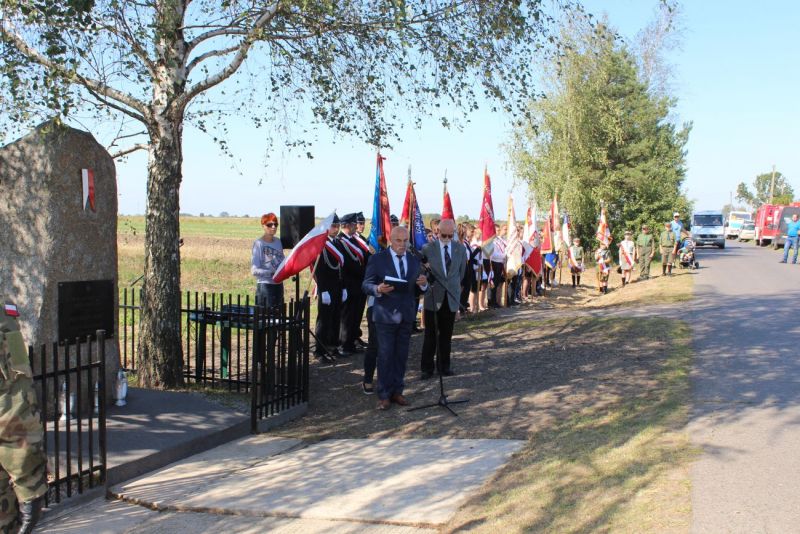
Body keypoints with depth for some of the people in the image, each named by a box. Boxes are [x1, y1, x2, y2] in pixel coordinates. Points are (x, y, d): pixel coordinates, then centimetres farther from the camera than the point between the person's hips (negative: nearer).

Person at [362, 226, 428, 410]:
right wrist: (378, 289, -27)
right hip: (385, 315, -4)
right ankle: (384, 395, 9)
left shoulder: (414, 261, 8)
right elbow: (366, 285, -6)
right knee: (385, 356, 0)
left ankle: (397, 391, 22)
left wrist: (423, 284, -14)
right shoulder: (377, 259, -4)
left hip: (406, 316, 4)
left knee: (401, 356, 10)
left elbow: (418, 291, 9)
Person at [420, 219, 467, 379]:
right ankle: (427, 368, 11)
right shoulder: (427, 248, -6)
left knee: (446, 335, 10)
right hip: (433, 297, -2)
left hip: (451, 298, 3)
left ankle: (444, 365, 21)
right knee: (430, 335, 3)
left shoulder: (461, 249, 3)